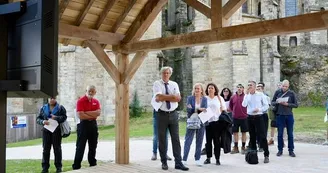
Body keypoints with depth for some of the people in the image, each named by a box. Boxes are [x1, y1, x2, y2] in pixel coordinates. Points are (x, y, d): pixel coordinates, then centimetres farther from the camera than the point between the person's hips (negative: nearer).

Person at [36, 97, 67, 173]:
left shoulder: (60, 107, 4)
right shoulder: (43, 108, 11)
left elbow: (64, 117, -5)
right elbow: (38, 119, 8)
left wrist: (56, 118, -21)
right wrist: (43, 122, -14)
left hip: (56, 130, -2)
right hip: (46, 131, 2)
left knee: (57, 148, 4)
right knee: (46, 149, 4)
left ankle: (58, 166, 12)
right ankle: (45, 167, 11)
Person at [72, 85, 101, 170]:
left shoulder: (96, 101, 7)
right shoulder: (81, 101, -9)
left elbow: (98, 113, -9)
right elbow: (80, 115, -19)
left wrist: (86, 112, -16)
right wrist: (93, 115, -10)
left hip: (93, 124, 5)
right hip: (84, 124, -5)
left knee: (93, 146, 13)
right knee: (80, 147, -2)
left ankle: (93, 164, 25)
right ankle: (76, 166, 4)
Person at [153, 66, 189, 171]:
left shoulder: (174, 84, 10)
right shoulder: (157, 84, 0)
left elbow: (178, 98, -6)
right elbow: (159, 97, -17)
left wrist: (164, 97, -14)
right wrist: (172, 96, -14)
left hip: (173, 114, 3)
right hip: (162, 114, -2)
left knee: (176, 139, 2)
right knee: (162, 140, 5)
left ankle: (178, 163, 7)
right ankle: (164, 162, 17)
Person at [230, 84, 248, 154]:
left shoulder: (245, 96, -8)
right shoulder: (233, 97, 2)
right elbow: (230, 106, 17)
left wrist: (246, 112, 1)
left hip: (244, 117, -3)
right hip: (235, 117, 3)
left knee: (243, 132, 6)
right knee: (235, 132, 7)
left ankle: (243, 147, 16)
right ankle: (236, 147, 16)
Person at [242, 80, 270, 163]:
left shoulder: (260, 94, -2)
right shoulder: (247, 95, 5)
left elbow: (266, 105, 0)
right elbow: (244, 105, -11)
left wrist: (259, 109, -15)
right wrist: (247, 94, -14)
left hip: (258, 117, -3)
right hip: (250, 117, 3)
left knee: (262, 136, -6)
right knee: (252, 136, 11)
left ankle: (266, 155, 0)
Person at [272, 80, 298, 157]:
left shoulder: (292, 93, -1)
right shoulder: (277, 92, 2)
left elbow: (296, 105, -1)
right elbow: (272, 102, 7)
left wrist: (287, 104, -16)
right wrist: (277, 102, -15)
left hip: (289, 115, 0)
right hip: (280, 115, 0)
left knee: (290, 134, 6)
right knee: (280, 134, 5)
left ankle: (291, 150, 16)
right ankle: (280, 150, 16)